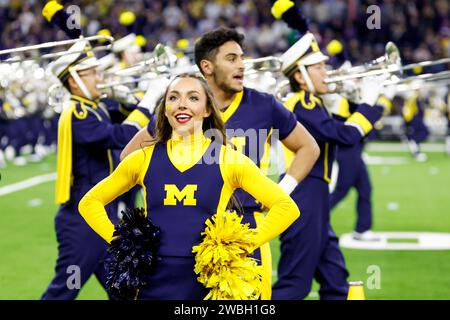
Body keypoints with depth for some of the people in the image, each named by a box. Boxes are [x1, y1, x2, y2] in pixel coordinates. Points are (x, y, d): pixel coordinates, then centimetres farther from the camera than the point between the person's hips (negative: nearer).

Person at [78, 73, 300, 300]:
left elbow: (286, 207, -1)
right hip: (153, 285, 2)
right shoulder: (144, 160, 5)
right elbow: (90, 202, 14)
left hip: (209, 285, -1)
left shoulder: (228, 160, 0)